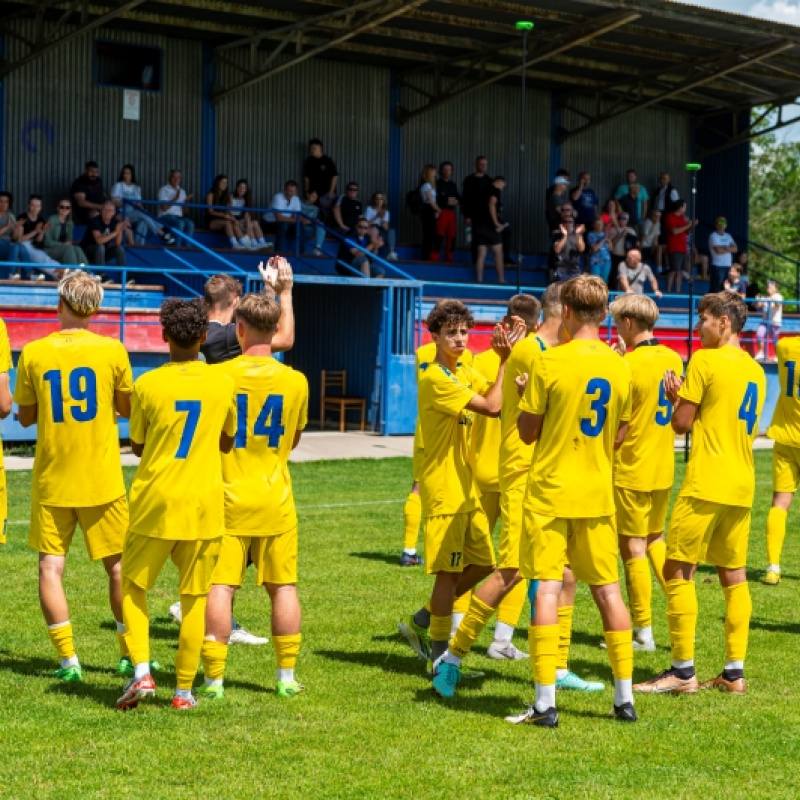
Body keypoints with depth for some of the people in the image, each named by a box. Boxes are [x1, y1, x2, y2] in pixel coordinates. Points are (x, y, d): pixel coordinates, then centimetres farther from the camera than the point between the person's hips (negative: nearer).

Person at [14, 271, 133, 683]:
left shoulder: (33, 353, -4)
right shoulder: (112, 350, -6)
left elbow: (26, 416, 5)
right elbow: (128, 409, 3)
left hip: (51, 480, 0)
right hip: (102, 479, 0)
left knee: (50, 567, 5)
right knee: (118, 565, 11)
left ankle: (68, 660, -1)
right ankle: (130, 654, 18)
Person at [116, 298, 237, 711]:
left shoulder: (148, 385, -7)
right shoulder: (222, 384, -1)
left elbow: (136, 445, 4)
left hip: (155, 501, -1)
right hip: (204, 504, 1)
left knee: (133, 586, 14)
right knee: (194, 597, 8)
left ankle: (141, 670, -2)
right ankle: (184, 689, 10)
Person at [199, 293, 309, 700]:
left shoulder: (219, 375, -8)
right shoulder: (295, 380, -1)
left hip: (228, 498, -2)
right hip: (275, 499, 2)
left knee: (219, 586, -1)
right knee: (283, 586, 11)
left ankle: (214, 679, -3)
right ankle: (287, 677, 13)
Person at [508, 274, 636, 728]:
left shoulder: (551, 362, -12)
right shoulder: (620, 367, 2)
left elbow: (527, 432, -6)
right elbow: (619, 437, 10)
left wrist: (526, 397, 11)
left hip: (550, 492, -4)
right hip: (598, 494, 4)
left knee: (548, 589, -3)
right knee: (608, 590, 10)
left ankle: (546, 703, -6)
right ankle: (625, 698, 14)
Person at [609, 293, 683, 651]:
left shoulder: (628, 364, -18)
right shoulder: (672, 359, 3)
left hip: (631, 470, -7)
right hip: (663, 467, 7)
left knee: (633, 548, 2)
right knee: (655, 539, 21)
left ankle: (643, 632, 7)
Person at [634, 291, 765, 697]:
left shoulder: (704, 361, -8)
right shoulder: (755, 370, 14)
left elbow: (681, 423, -8)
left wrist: (675, 397, 12)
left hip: (705, 484, -8)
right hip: (742, 486, 8)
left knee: (677, 571, -2)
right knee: (734, 575, 10)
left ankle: (683, 671, -3)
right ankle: (735, 672, 9)